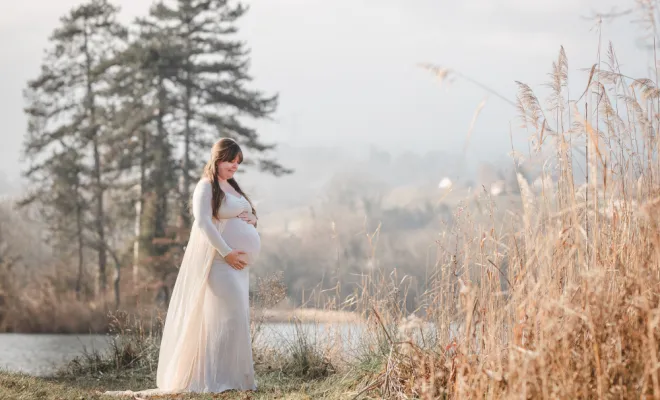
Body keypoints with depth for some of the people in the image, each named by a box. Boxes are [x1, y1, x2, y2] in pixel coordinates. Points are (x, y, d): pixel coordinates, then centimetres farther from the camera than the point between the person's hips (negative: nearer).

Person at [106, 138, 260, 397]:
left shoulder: (233, 188, 20)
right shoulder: (207, 187, -6)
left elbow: (249, 216, 29)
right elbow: (203, 222, -18)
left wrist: (250, 219, 3)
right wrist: (226, 253, -23)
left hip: (237, 264, 9)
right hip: (218, 261, -9)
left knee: (236, 318, 8)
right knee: (224, 316, -14)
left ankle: (234, 377, 12)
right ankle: (218, 379, -14)